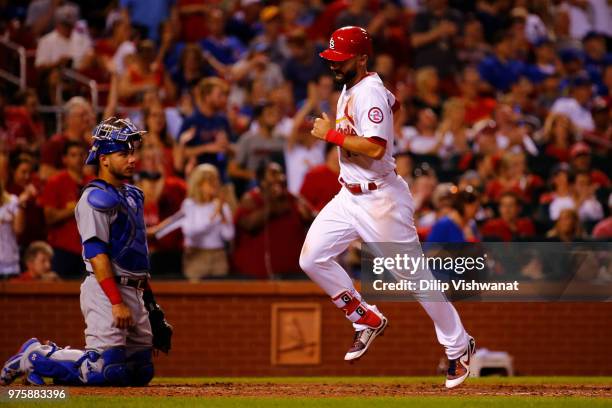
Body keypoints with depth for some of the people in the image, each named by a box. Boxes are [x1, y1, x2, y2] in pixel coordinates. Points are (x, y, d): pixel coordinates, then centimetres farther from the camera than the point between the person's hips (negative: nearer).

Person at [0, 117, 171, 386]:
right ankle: (34, 357, 2)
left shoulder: (132, 195, 18)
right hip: (105, 291, -9)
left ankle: (51, 354, 19)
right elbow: (97, 253, -18)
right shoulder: (96, 197, -11)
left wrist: (149, 300, 19)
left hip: (134, 292, 9)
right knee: (106, 371, -17)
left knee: (141, 372, 8)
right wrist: (117, 302, -24)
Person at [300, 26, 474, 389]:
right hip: (350, 196, 10)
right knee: (312, 258, 1)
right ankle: (368, 320, 14)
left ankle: (459, 347, 9)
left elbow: (375, 148, -31)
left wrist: (332, 134, -22)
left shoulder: (369, 93, -20)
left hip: (380, 200, -10)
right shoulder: (351, 88, 10)